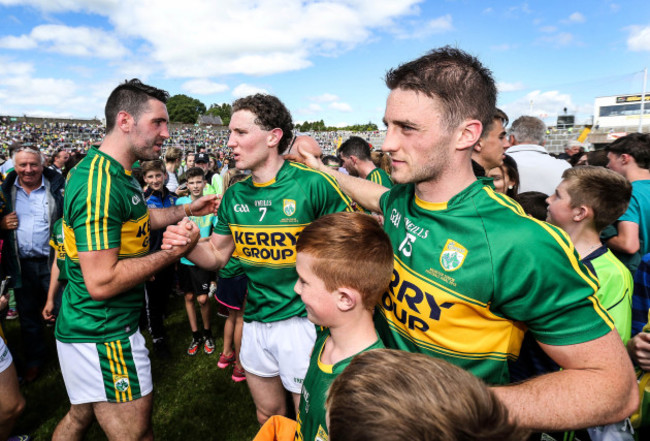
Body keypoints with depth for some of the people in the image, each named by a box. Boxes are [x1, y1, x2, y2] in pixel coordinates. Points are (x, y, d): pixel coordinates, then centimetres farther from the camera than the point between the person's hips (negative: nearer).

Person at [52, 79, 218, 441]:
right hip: (103, 335, -10)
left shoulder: (119, 173, 6)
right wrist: (172, 252, -21)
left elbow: (133, 220, 24)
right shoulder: (99, 184, -26)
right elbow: (101, 282, -29)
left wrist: (185, 210, 14)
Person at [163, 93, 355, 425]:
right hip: (255, 321, 6)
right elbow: (216, 255, 10)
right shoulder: (234, 195, 2)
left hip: (303, 320, -5)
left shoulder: (312, 184, -17)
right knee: (268, 415, 26)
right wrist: (188, 245, -12)